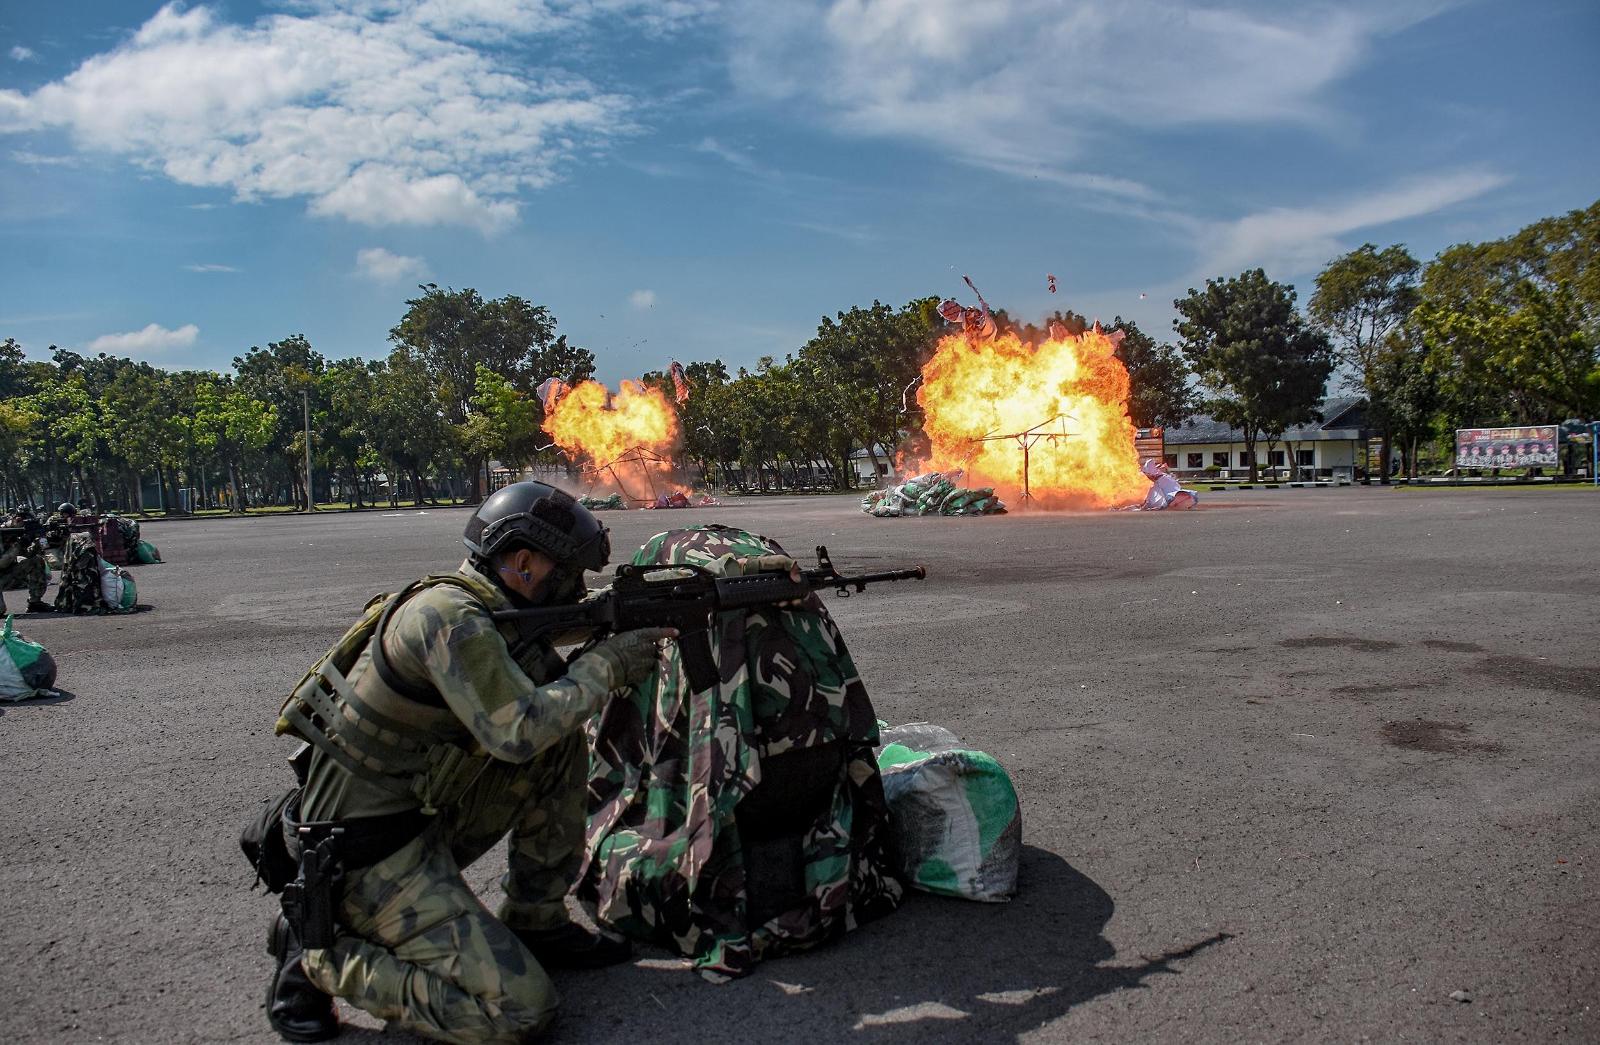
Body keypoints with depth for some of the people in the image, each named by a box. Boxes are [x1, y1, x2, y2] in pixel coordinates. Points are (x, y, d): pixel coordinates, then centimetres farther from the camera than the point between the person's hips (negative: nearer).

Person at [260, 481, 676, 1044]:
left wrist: (624, 645, -1)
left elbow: (543, 697, 11)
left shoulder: (488, 614, 6)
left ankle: (536, 922, 14)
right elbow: (519, 732, -28)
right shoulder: (451, 617, -23)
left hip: (422, 814, 10)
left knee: (562, 744, 5)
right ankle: (318, 958, 0)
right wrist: (606, 664, -15)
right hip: (368, 850, -10)